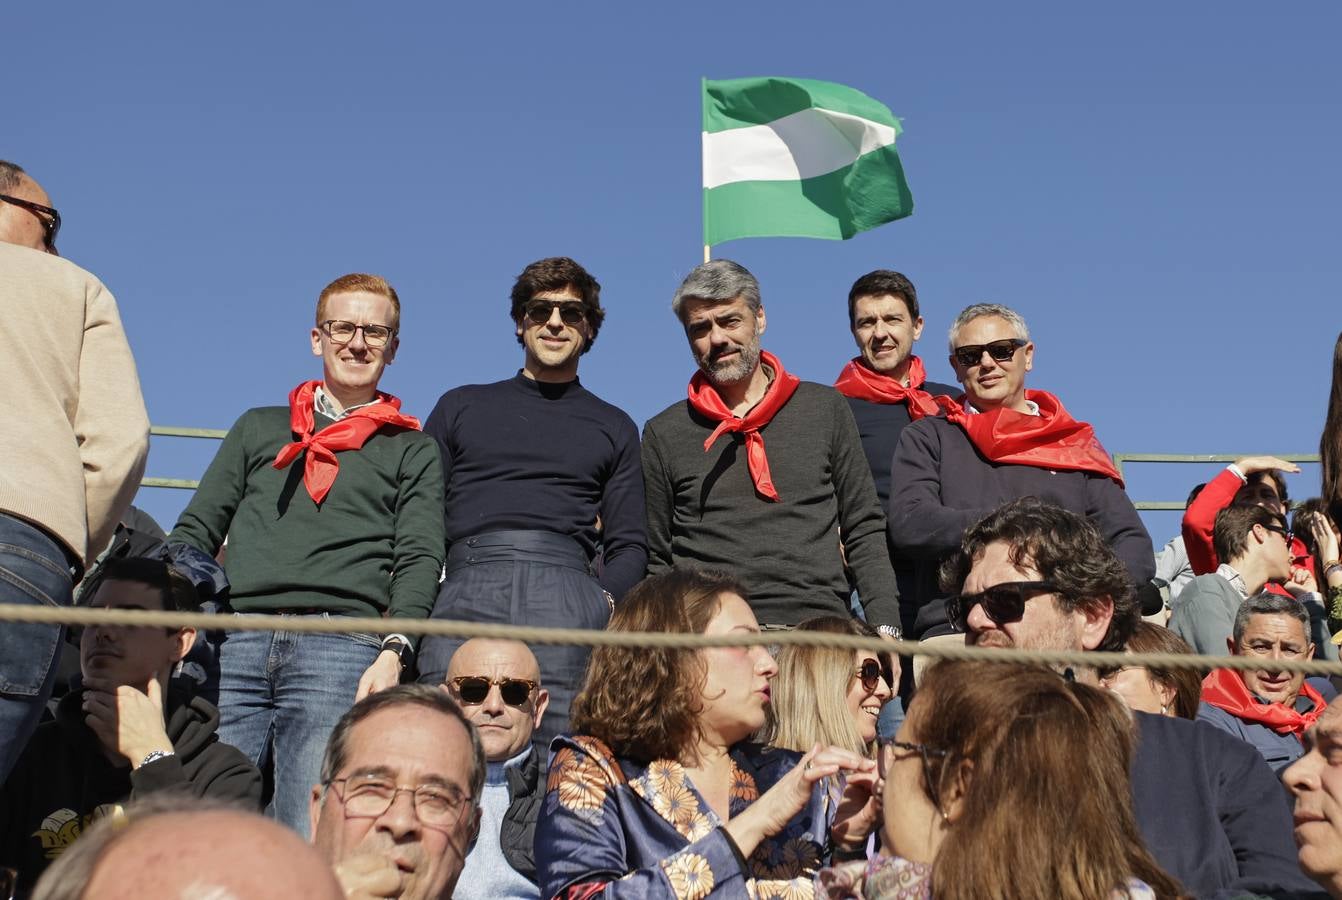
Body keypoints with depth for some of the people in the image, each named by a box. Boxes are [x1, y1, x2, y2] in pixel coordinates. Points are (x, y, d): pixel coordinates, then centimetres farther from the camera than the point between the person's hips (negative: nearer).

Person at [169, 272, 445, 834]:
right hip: (234, 644, 2)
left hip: (342, 647, -2)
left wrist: (394, 652, -10)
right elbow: (195, 531, 20)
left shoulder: (412, 450, 19)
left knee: (315, 839, -14)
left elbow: (419, 560, 7)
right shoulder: (259, 427, 26)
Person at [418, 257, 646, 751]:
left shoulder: (614, 427, 25)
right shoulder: (461, 406, 25)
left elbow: (629, 544, 19)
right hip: (466, 588, 0)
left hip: (569, 590, 0)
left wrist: (606, 600, -2)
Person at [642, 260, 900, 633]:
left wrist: (885, 628, 2)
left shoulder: (825, 409, 14)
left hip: (820, 629, 1)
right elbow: (654, 559, 13)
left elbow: (865, 531, 13)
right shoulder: (663, 433, 13)